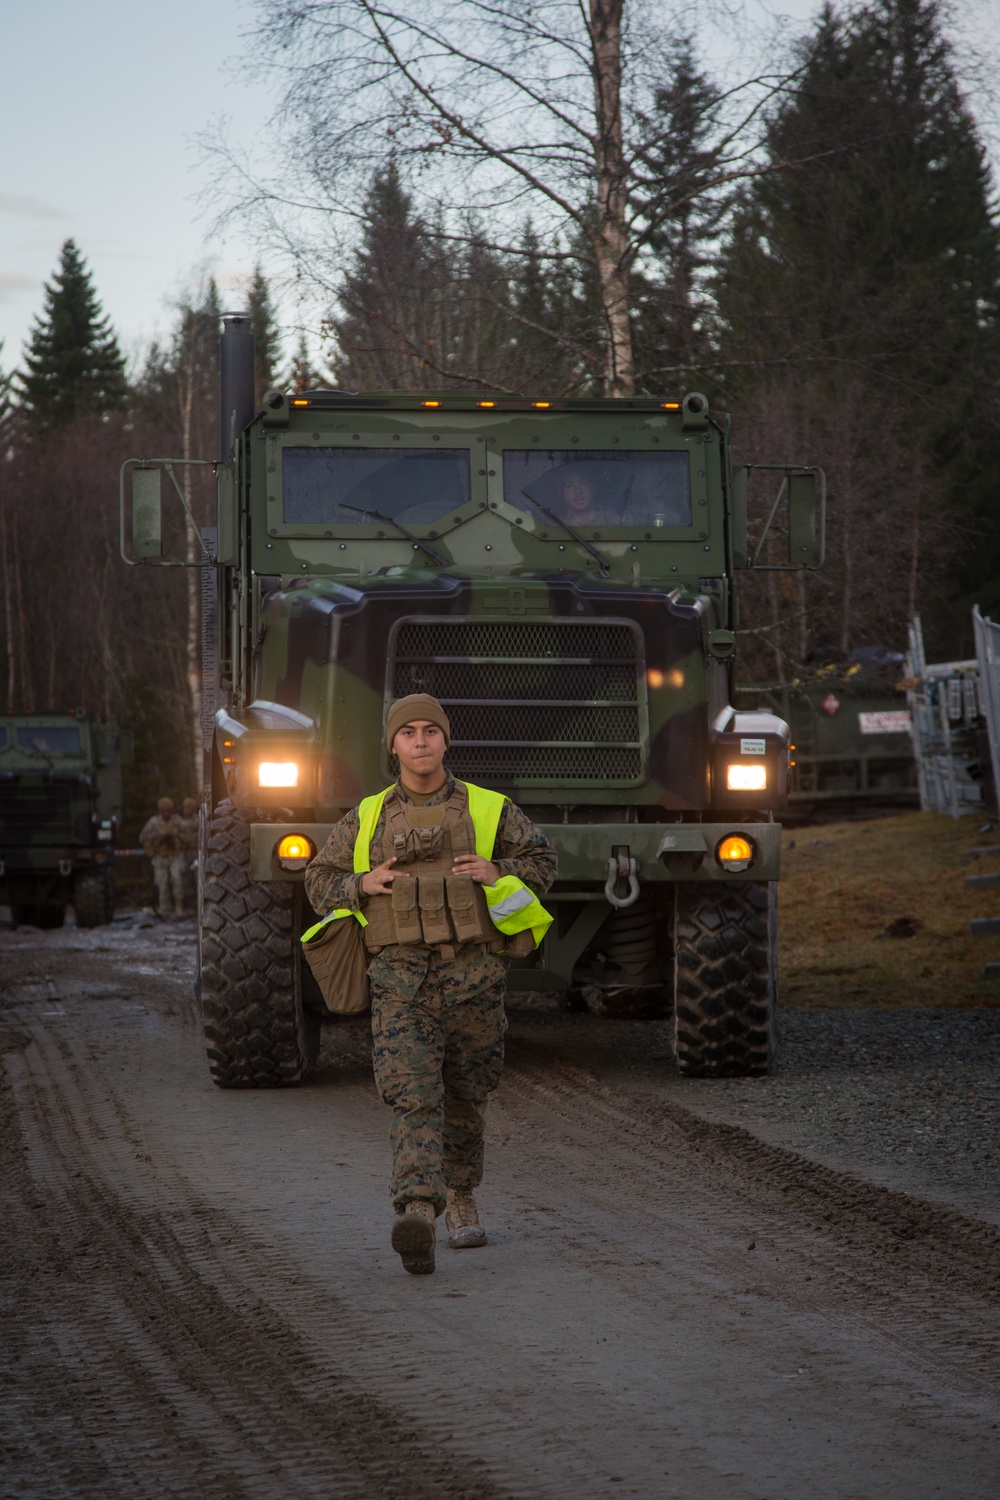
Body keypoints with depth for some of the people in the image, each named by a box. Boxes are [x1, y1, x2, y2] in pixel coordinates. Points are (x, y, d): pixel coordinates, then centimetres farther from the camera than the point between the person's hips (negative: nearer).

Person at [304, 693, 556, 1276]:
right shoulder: (368, 819, 10)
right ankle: (418, 1214, -31)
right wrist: (361, 885, -4)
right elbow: (320, 880, 17)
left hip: (473, 972, 1)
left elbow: (542, 860, 12)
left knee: (465, 1096, 12)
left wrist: (498, 872, -8)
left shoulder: (487, 809, 8)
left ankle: (461, 1195, 38)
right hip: (401, 978, -1)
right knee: (413, 1096, -17)